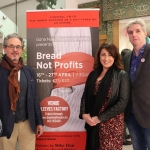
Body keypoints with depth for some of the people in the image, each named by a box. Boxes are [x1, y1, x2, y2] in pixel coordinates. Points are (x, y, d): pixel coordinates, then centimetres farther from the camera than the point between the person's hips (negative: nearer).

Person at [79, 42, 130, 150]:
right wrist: (84, 114, -9)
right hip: (92, 123, 4)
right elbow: (85, 96, 9)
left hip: (112, 123, -4)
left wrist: (100, 118, -14)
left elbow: (122, 102, -13)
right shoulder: (93, 74, 6)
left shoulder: (122, 75, -7)